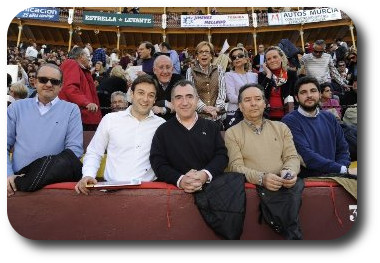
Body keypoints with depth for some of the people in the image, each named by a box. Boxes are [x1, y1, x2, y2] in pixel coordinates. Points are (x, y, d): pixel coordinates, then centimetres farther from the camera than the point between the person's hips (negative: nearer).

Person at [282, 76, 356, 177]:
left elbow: (343, 149, 12)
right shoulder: (290, 121, -7)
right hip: (306, 178, -5)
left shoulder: (329, 118, 13)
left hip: (334, 177, 5)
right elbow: (306, 156, -16)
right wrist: (344, 170, -15)